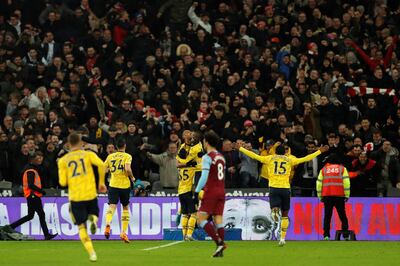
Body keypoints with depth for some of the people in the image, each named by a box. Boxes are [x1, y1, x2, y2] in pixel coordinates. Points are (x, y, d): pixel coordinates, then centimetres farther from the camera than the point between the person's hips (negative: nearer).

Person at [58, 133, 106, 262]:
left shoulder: (63, 160, 4)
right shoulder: (88, 154, 3)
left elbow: (63, 182, 0)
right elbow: (101, 164, -17)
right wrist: (101, 182, -6)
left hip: (75, 197, 0)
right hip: (90, 194, 0)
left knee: (82, 226, 8)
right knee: (93, 214, 26)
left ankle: (92, 253, -7)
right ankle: (93, 220, -12)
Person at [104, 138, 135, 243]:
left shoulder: (110, 156, 7)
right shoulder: (127, 156, -3)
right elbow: (127, 169, -19)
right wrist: (132, 177, -1)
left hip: (113, 185, 1)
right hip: (125, 185, -1)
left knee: (112, 206, -8)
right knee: (125, 208, 16)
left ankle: (108, 224, -39)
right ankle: (123, 232, 12)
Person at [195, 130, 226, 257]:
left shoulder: (207, 157, -10)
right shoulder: (221, 157, 14)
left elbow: (204, 176, -19)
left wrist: (197, 190, -12)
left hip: (211, 192, -7)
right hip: (221, 191, 7)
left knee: (201, 219, -4)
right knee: (218, 220, 6)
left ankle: (219, 242, -17)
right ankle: (220, 249, 0)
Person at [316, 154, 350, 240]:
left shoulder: (324, 169, 13)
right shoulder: (342, 168, 8)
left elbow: (319, 183, 9)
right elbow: (346, 182, -1)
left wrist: (320, 196, 16)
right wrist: (347, 195, 3)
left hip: (327, 195, 1)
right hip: (339, 195, -1)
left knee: (327, 216, 4)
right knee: (342, 216, 7)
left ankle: (326, 235, -5)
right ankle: (345, 235, 2)